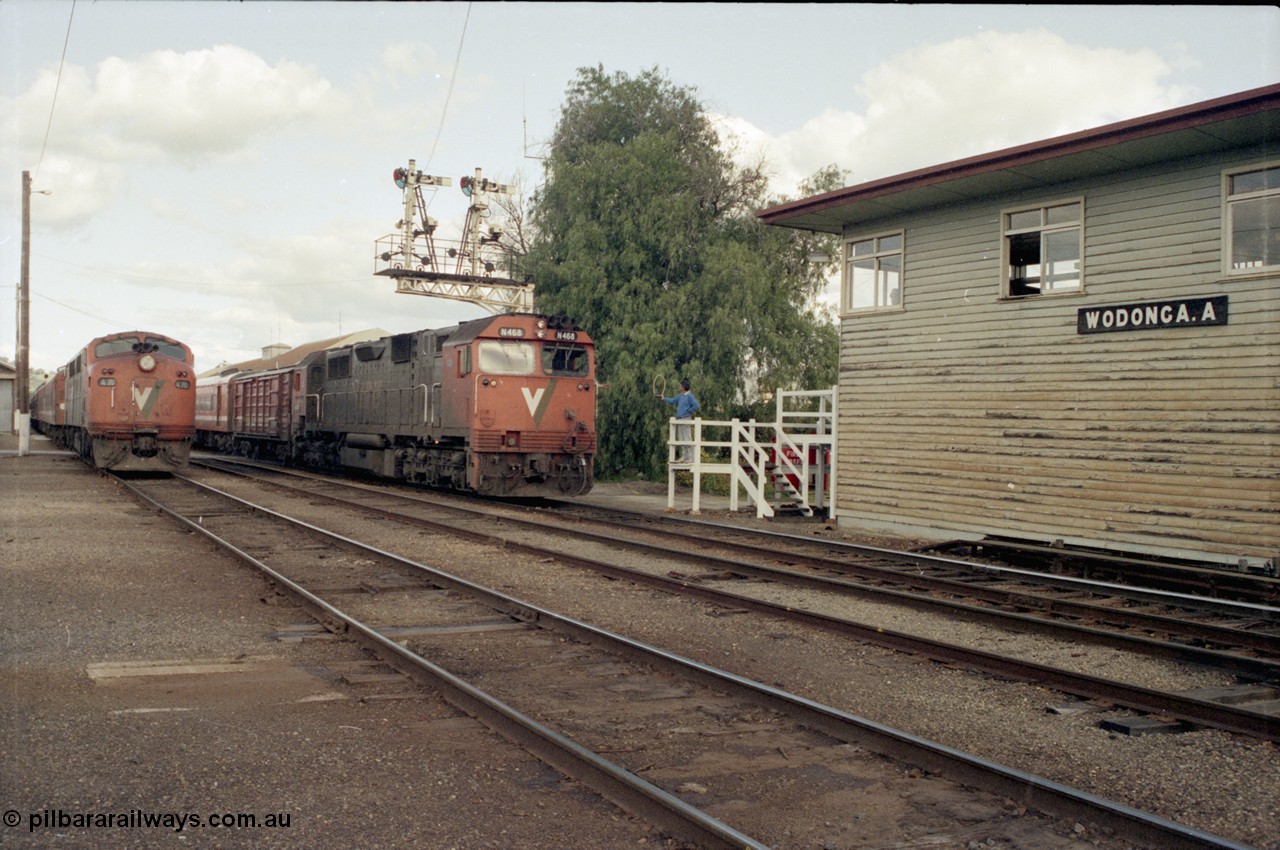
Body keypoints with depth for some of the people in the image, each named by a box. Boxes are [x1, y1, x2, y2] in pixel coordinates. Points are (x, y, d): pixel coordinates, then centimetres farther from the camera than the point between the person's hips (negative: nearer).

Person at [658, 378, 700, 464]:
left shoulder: (689, 396, -13)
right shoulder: (680, 396, 13)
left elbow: (697, 406, -20)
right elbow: (672, 401, 26)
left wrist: (688, 411, -11)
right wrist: (663, 398, 29)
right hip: (680, 419, 9)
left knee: (687, 439, -8)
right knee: (681, 440, 12)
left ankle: (690, 458, -6)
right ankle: (683, 457, 18)